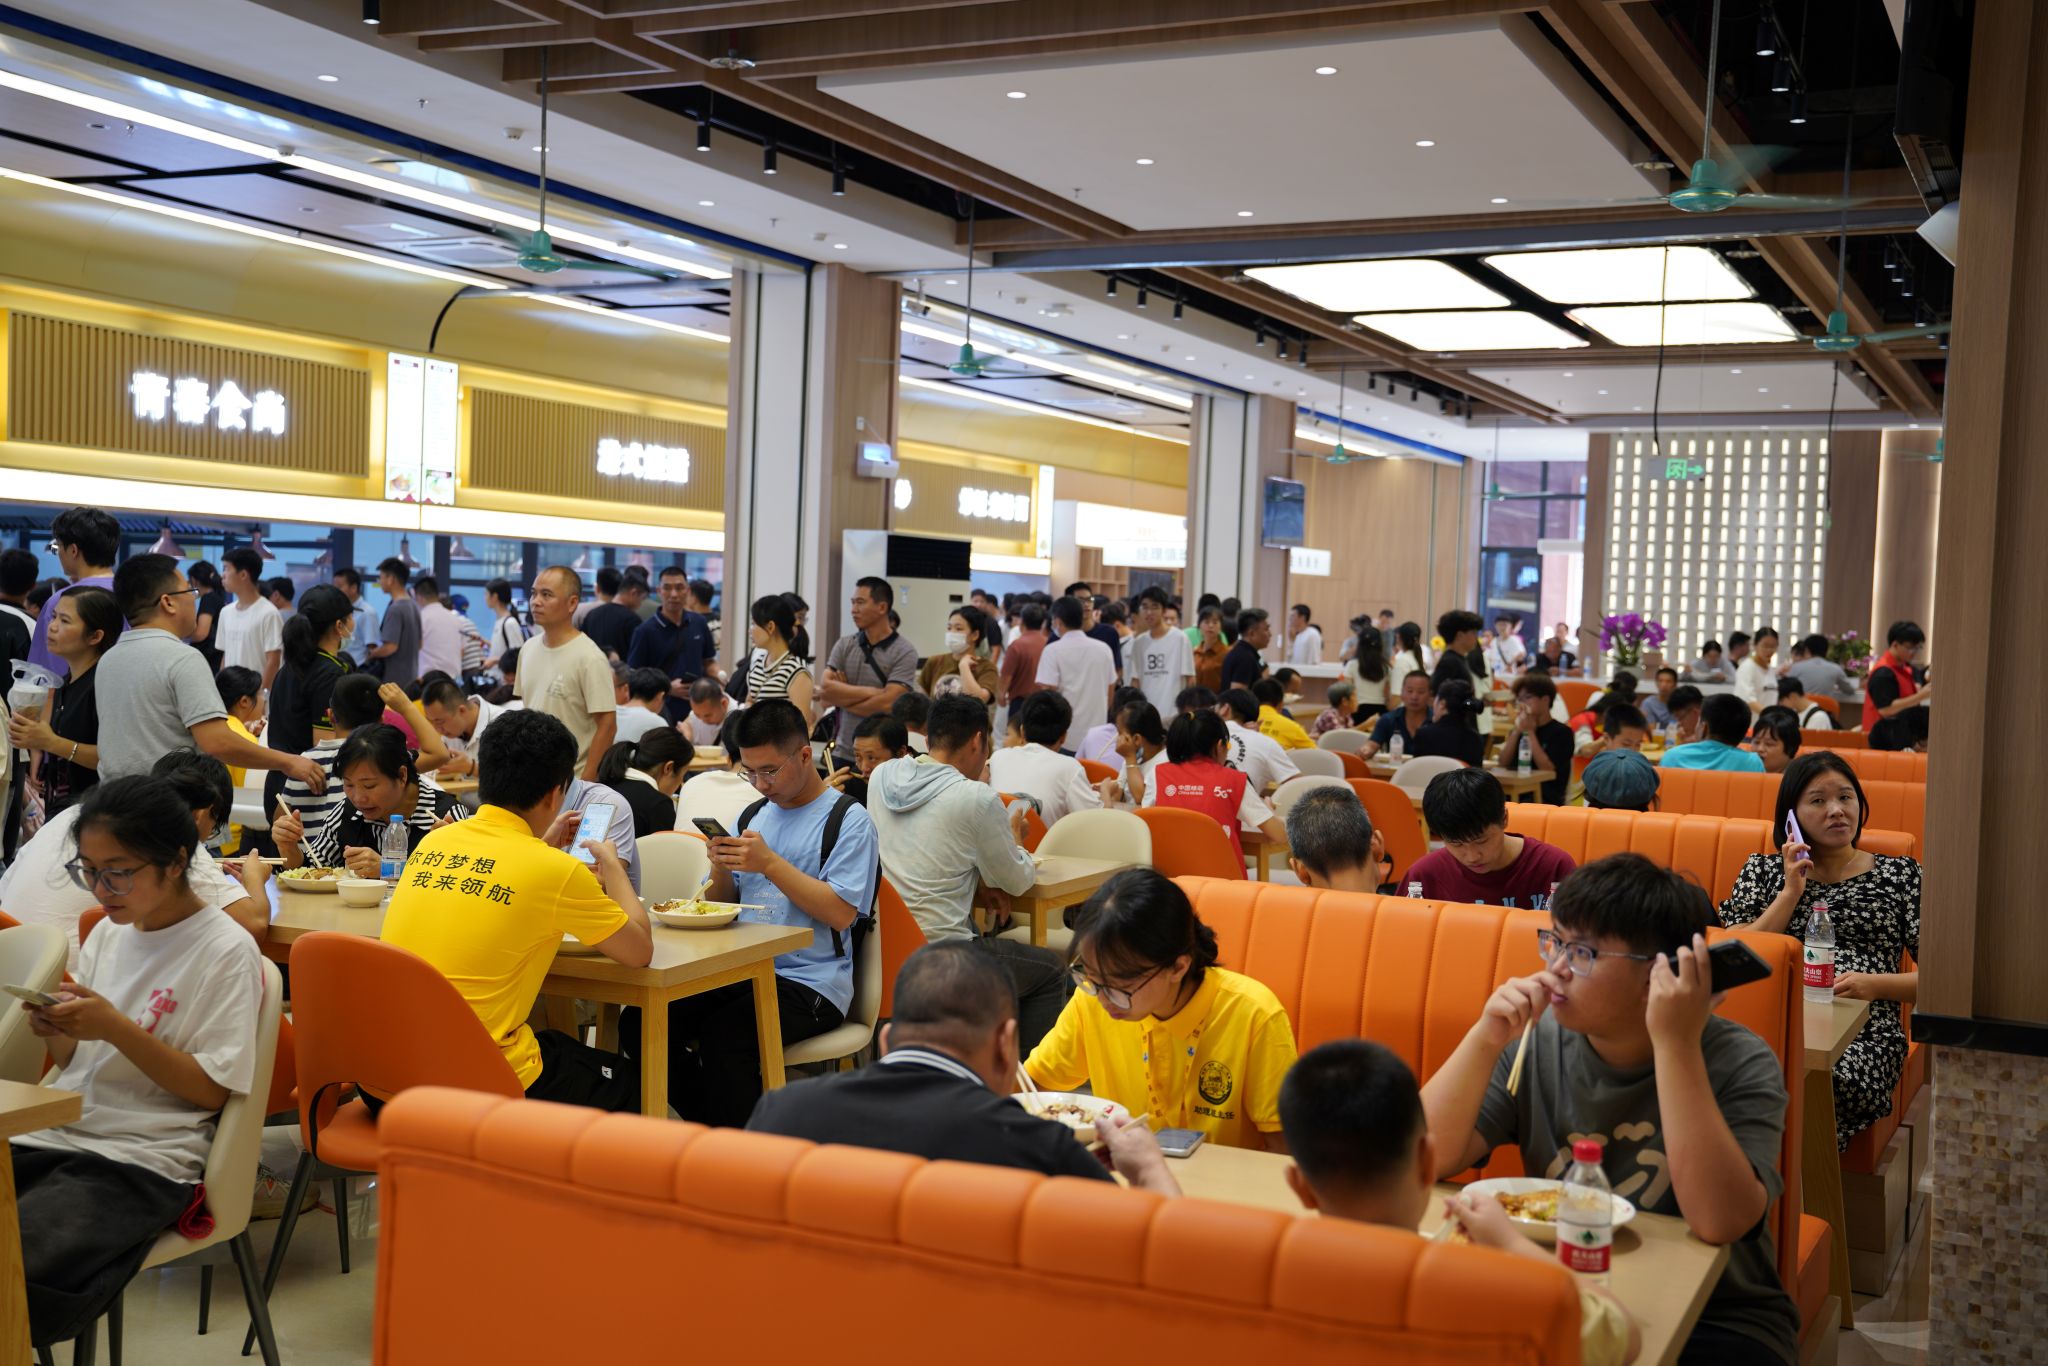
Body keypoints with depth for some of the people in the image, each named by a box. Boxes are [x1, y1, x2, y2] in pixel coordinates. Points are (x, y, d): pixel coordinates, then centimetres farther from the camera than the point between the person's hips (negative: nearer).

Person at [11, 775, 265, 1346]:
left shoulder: (227, 951, -6)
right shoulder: (108, 935, 14)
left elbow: (212, 1088, -8)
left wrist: (115, 1027, -17)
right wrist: (56, 1033, -5)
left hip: (142, 1159, -6)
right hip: (52, 1135, 6)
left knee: (14, 1277, -30)